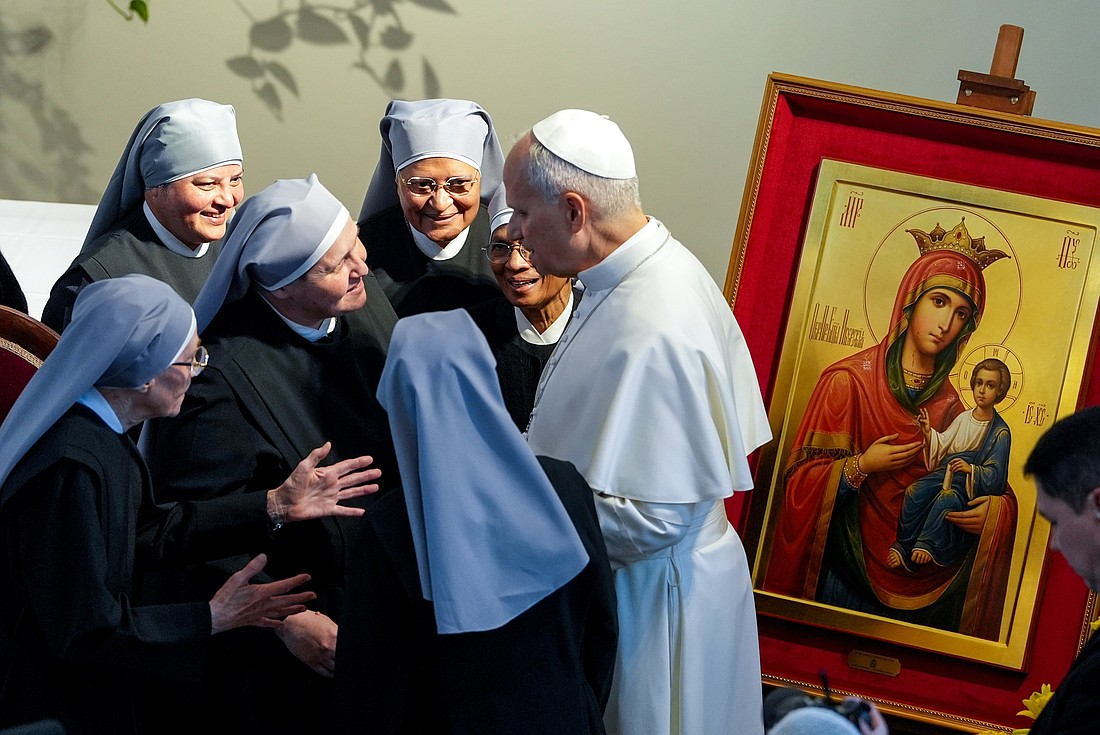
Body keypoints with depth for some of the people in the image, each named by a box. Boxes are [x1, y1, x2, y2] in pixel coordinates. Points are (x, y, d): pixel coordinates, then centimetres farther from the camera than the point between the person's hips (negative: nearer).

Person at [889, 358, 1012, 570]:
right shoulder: (964, 418, 12)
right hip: (946, 471, 5)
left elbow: (994, 474, -7)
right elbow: (942, 447, 13)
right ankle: (904, 546, -23)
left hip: (972, 482, -5)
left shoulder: (1000, 432, -3)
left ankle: (927, 545, -30)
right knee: (914, 492, -24)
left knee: (946, 499, -37)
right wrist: (929, 434, -6)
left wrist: (970, 469, -25)